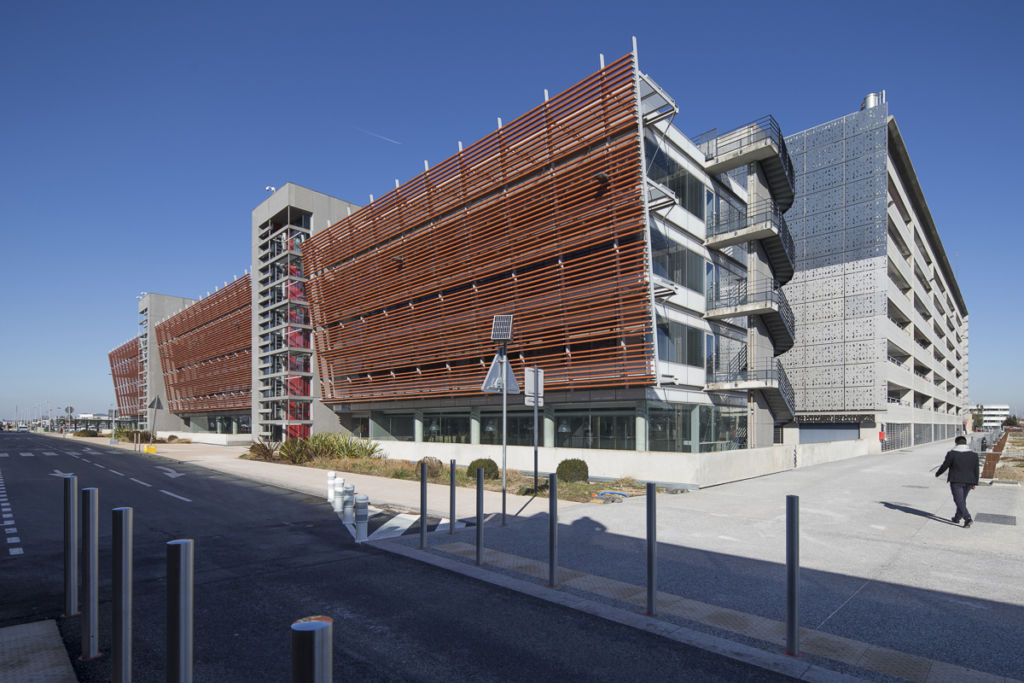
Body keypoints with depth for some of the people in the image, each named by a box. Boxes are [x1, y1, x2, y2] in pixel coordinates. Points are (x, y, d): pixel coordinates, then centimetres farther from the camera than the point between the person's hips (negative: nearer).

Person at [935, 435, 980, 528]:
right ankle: (957, 518, 26)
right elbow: (976, 471, 6)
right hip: (969, 482, 5)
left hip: (956, 481, -5)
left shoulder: (952, 454, -10)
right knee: (962, 500, 17)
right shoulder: (974, 455, 3)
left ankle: (968, 518, -16)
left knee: (959, 501, -2)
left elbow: (944, 466, -4)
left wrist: (937, 474, 13)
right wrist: (974, 483, 13)